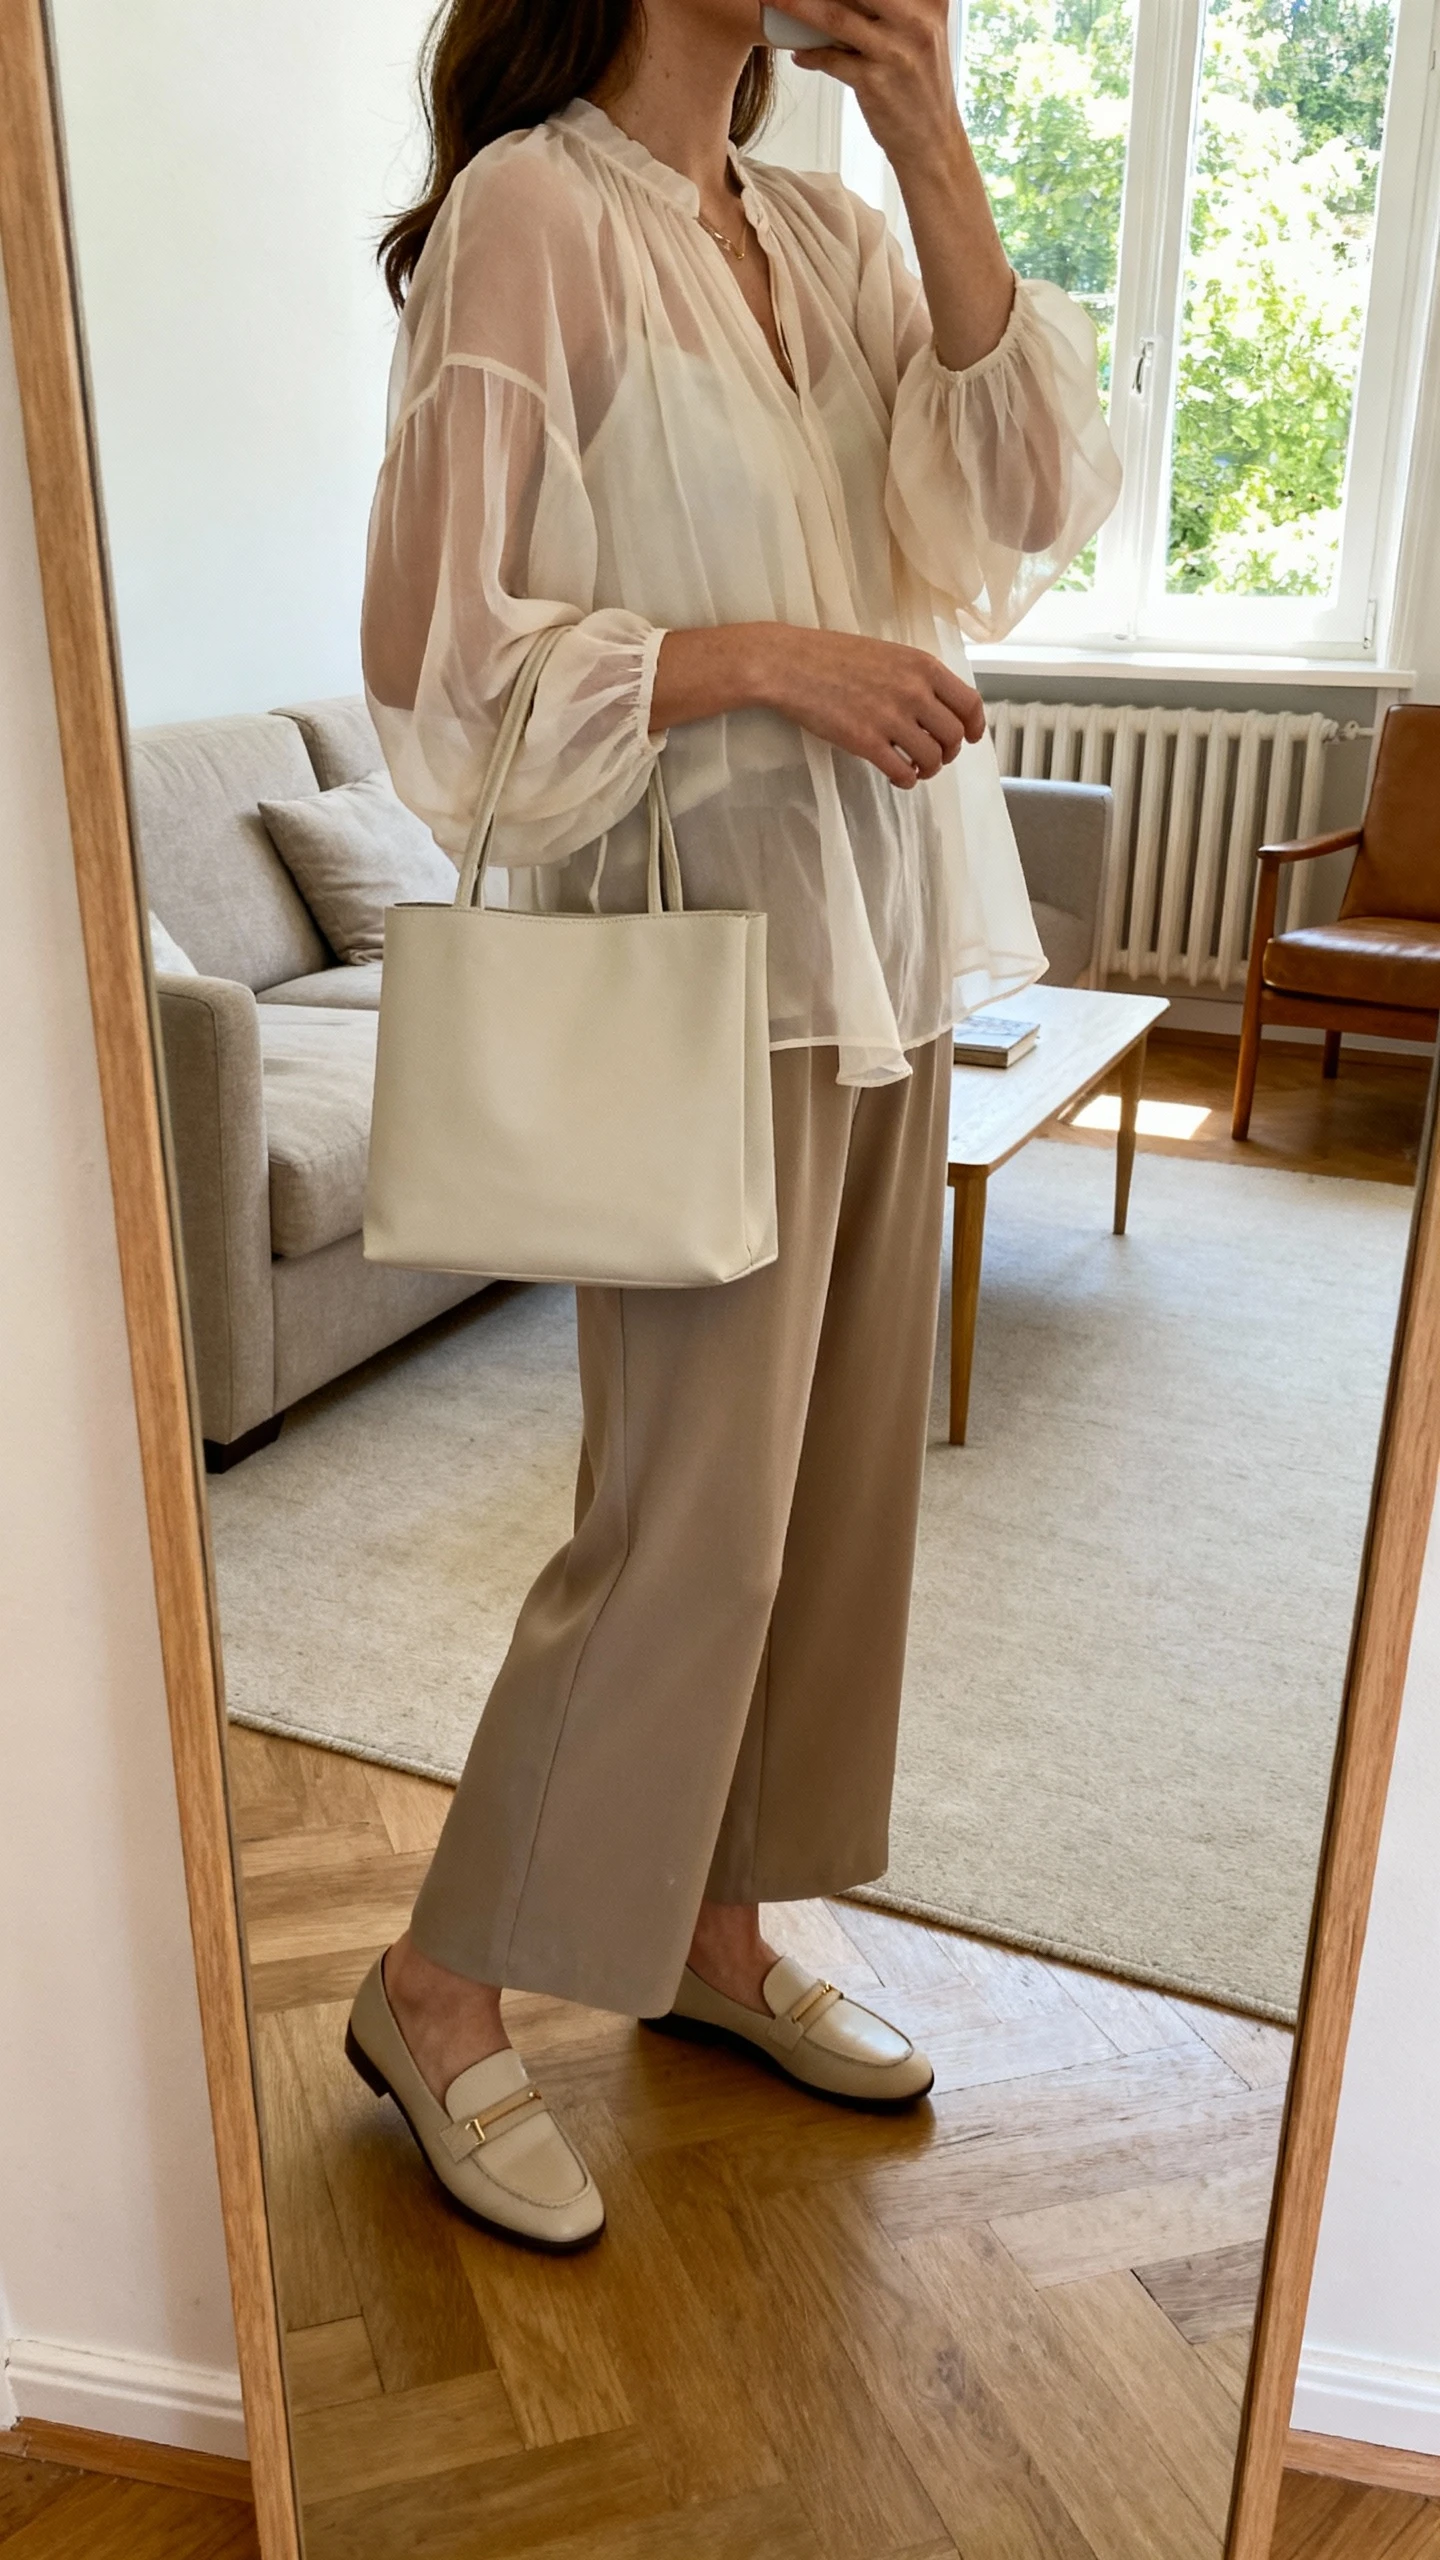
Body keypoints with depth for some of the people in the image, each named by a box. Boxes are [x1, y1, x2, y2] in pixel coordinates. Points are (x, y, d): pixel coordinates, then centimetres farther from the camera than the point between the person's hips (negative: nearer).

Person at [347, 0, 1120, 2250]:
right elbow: (446, 660, -12)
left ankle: (717, 1931, 30)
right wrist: (765, 656, -18)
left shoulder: (828, 233, 15)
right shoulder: (530, 213, -6)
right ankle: (440, 1995, 18)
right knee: (689, 1522, -4)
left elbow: (1038, 500, 3)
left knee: (838, 1484, 11)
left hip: (887, 948, 8)